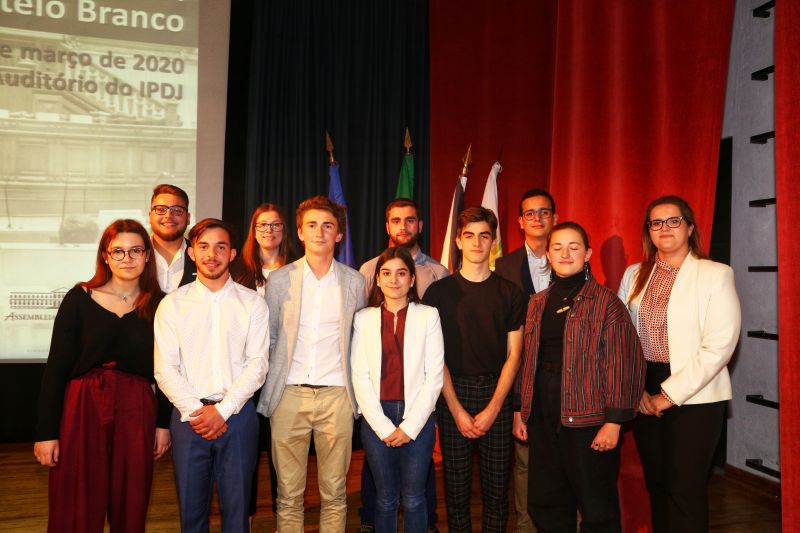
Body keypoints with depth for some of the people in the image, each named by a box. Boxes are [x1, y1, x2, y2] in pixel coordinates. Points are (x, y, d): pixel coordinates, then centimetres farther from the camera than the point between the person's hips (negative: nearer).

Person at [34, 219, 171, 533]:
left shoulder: (159, 304, 3)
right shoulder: (80, 298, -1)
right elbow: (56, 367, -1)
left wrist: (164, 423, 4)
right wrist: (46, 432, -4)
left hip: (137, 412, 1)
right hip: (83, 409, -1)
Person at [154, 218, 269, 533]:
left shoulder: (252, 303, 3)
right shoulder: (172, 304, 5)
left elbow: (257, 364, -3)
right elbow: (165, 368, 0)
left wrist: (222, 410, -11)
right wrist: (194, 412, -10)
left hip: (237, 413, 0)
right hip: (188, 415, 1)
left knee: (237, 507, 6)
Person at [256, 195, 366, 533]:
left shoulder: (354, 282, 4)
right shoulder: (279, 280, 3)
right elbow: (267, 339, 10)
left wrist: (357, 393, 8)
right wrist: (269, 391, 8)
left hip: (336, 395, 0)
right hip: (289, 394, 0)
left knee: (334, 493, 9)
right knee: (288, 494, 8)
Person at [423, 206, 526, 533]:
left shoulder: (509, 293, 5)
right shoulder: (439, 291, 2)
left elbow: (513, 354, 2)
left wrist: (493, 408, -7)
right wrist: (457, 410, -7)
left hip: (497, 395, 1)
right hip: (452, 395, 0)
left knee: (497, 486, 6)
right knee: (456, 484, 6)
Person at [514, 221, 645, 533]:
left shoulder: (606, 303, -6)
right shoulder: (537, 303, 10)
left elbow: (624, 365, -10)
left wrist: (614, 421, -14)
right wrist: (520, 410, 12)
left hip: (589, 420, -5)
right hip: (542, 419, 5)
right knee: (544, 504, 15)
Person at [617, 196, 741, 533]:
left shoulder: (716, 275, -6)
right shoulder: (634, 275, 8)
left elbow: (720, 346, -14)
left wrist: (669, 394, -14)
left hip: (694, 397, -4)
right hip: (644, 395, 4)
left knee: (685, 490, -2)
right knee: (656, 484, 14)